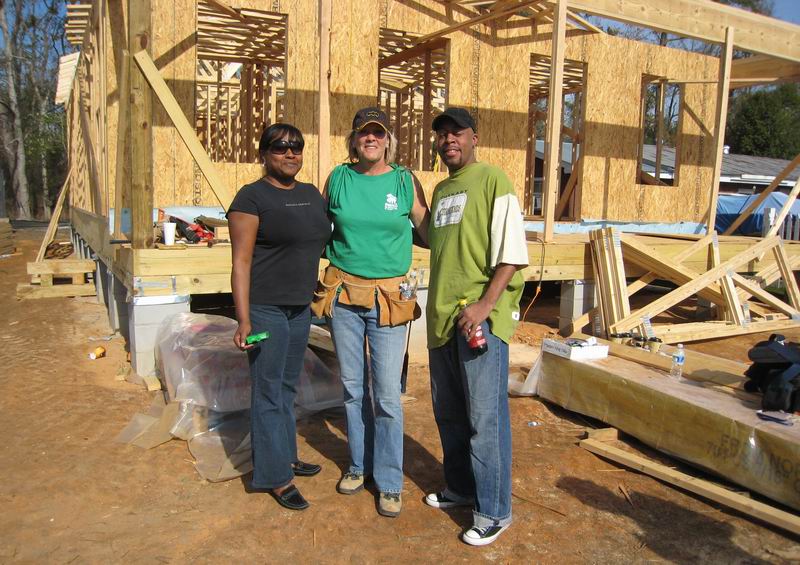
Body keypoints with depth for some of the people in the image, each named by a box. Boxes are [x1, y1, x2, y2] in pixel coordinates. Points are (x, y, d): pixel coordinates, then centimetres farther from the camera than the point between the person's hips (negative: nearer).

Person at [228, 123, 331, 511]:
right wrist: (243, 320, -20)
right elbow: (241, 262, -14)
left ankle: (285, 456, 34)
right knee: (269, 393, 1)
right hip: (266, 308, -7)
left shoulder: (311, 194, 11)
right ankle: (275, 477, 13)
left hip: (301, 307, 7)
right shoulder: (252, 197, -10)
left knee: (287, 387, 18)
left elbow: (324, 243, 21)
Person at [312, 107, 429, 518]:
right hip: (343, 293, 2)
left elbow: (428, 232, 5)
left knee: (387, 394, -2)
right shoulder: (338, 179, 3)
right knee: (352, 387, 13)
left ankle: (389, 481, 15)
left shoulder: (405, 181, -1)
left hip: (388, 297, -2)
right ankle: (358, 465, 32)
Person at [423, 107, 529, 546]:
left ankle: (493, 511, 12)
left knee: (484, 418, -2)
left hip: (480, 318, -8)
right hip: (442, 317, 8)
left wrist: (485, 304, -22)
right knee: (448, 412, 17)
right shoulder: (440, 190, 17)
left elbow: (512, 254, -14)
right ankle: (459, 488, 35)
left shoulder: (492, 181, -6)